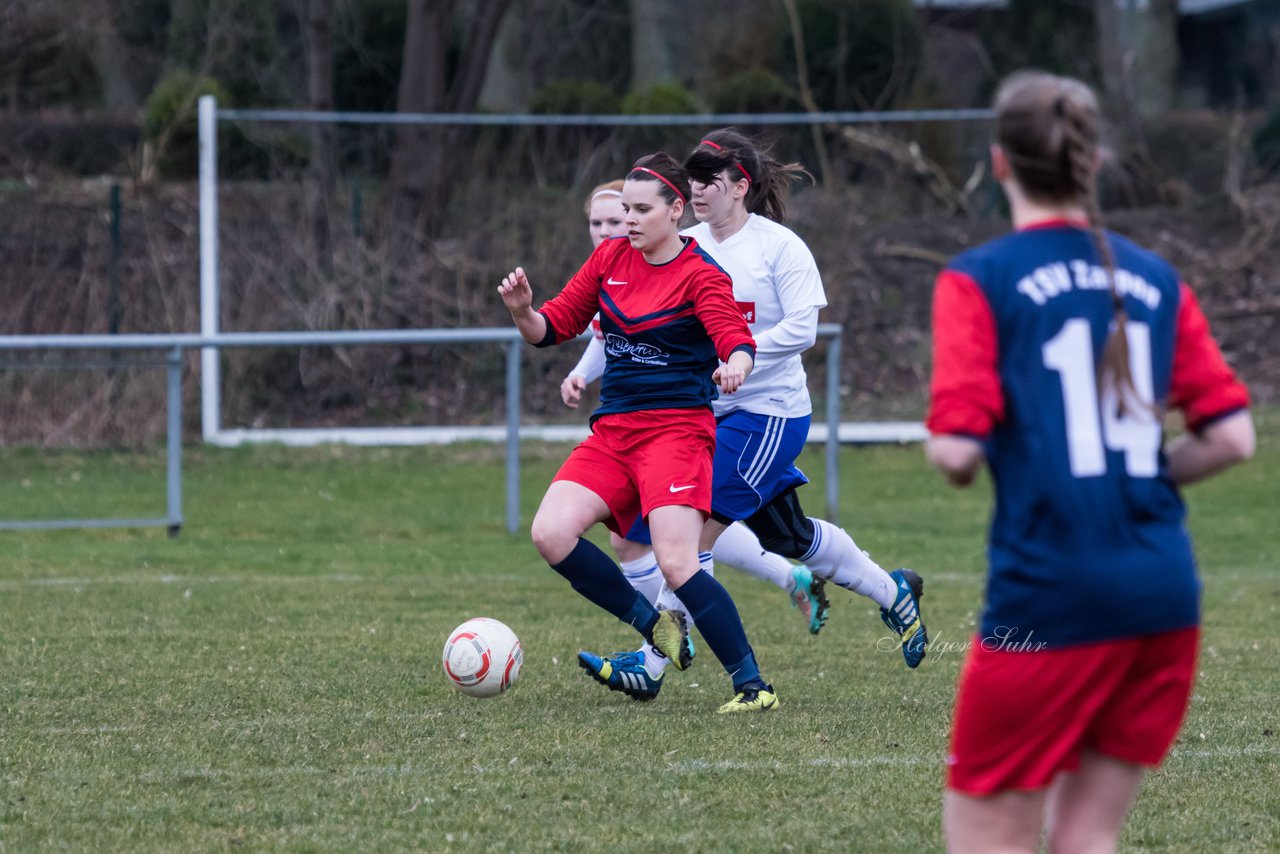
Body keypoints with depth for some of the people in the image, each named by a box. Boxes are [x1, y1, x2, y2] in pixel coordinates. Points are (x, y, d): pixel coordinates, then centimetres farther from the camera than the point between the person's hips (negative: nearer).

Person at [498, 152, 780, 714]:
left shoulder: (700, 276, -6)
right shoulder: (611, 258, 10)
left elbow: (737, 341, -21)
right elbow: (553, 327, 14)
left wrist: (735, 365, -45)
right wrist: (522, 311, -8)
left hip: (677, 430, -6)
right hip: (613, 430, 6)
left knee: (675, 563, -21)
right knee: (550, 534, -15)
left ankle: (752, 685, -11)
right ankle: (653, 625, 3)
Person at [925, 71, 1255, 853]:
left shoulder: (979, 281, -5)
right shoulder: (1157, 281, 9)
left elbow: (955, 450, -13)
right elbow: (1232, 438, 7)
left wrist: (955, 456, 9)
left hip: (1050, 591, -5)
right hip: (1165, 589, 5)